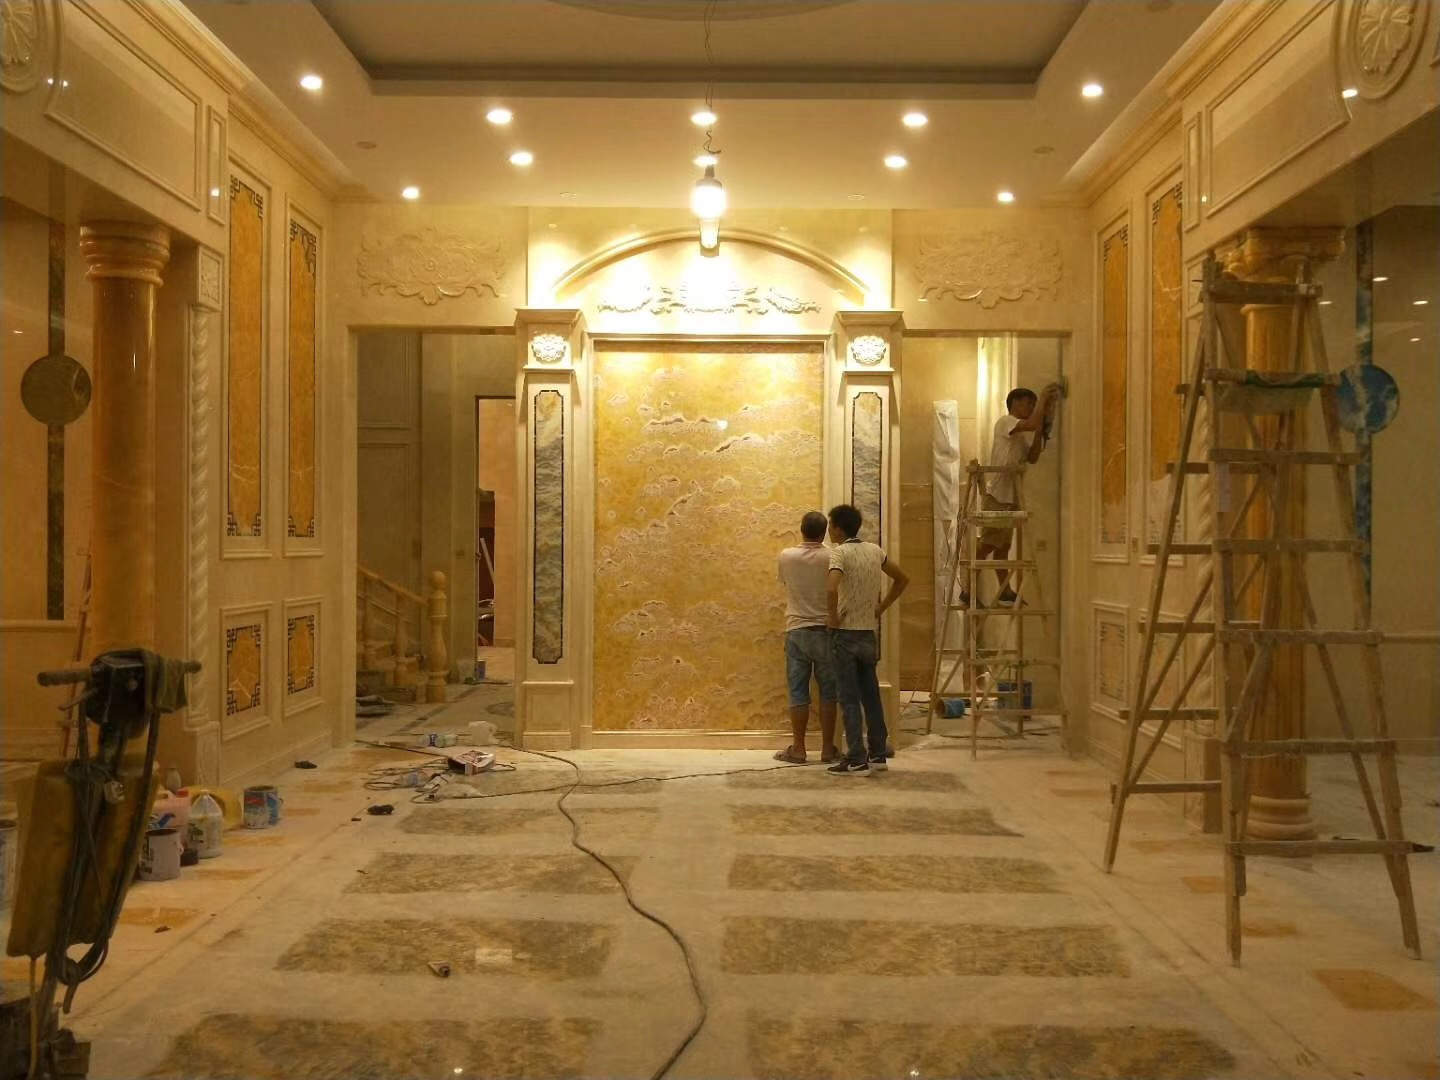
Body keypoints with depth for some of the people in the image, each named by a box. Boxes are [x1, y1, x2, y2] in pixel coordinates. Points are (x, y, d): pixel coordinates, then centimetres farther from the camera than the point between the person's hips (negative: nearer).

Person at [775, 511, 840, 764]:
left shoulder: (786, 556, -3)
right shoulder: (832, 559, -6)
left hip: (796, 631, 0)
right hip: (826, 631, 0)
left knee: (798, 692, 5)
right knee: (828, 692, 8)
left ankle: (798, 749, 8)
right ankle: (828, 748, 12)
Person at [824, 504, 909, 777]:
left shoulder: (840, 552, -13)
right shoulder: (874, 550, 8)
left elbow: (831, 588, -30)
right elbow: (902, 579, 17)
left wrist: (833, 618, -15)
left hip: (846, 634, -6)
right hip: (870, 632, 7)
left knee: (850, 699, -3)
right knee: (871, 695, 13)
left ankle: (857, 760, -2)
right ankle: (878, 755, 18)